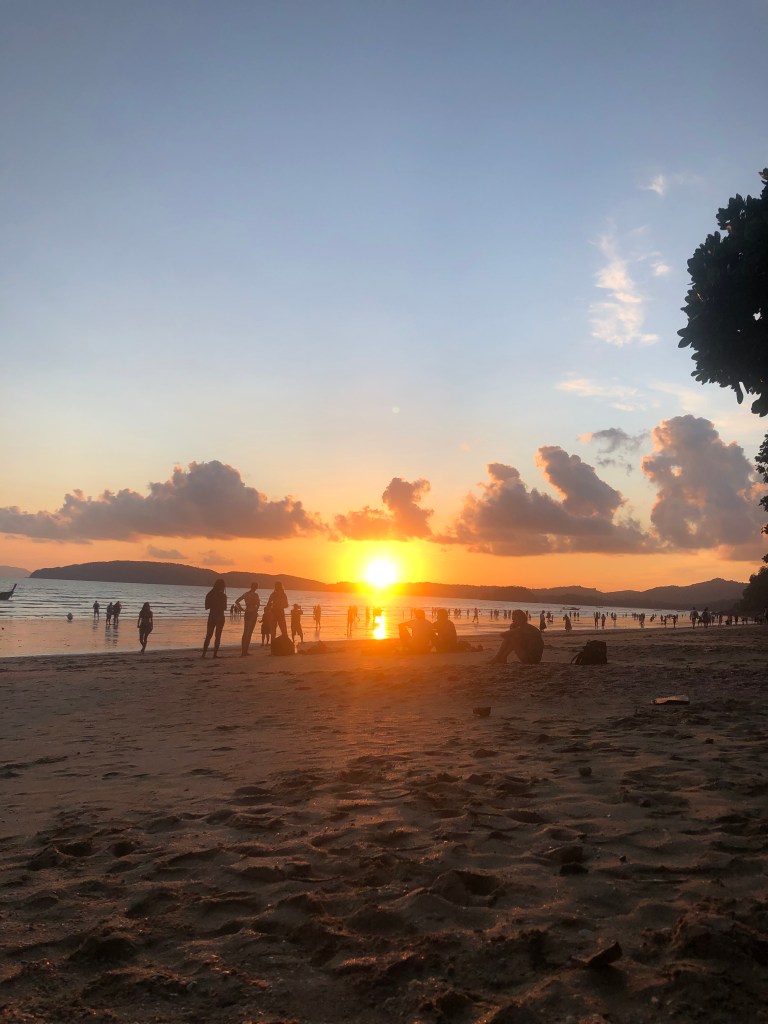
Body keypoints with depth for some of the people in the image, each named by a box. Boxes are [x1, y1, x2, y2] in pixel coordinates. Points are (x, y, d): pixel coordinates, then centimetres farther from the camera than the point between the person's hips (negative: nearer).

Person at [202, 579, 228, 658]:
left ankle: (204, 653, 5)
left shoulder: (210, 594, 0)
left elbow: (207, 606, 5)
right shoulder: (223, 596, -12)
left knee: (208, 635, 11)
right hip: (220, 616, -4)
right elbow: (224, 608, -7)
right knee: (217, 636, 4)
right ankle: (215, 654, 2)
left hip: (211, 616, 4)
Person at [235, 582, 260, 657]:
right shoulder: (255, 595, -12)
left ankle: (243, 651, 15)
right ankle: (245, 652, -9)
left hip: (246, 614, 6)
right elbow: (258, 604, -20)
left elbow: (236, 602, 9)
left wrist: (242, 609, 10)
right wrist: (256, 610, 0)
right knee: (249, 633, -4)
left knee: (245, 633, 13)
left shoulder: (245, 594, 7)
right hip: (253, 614, -6)